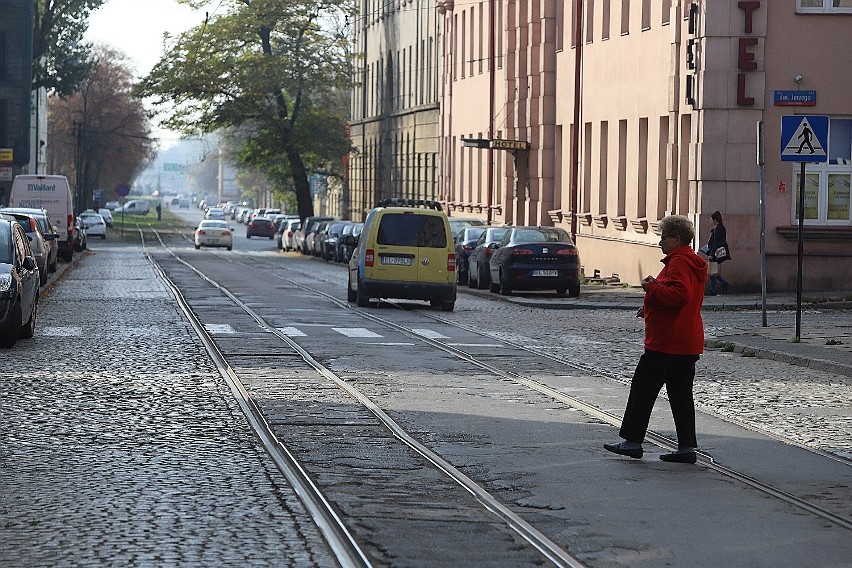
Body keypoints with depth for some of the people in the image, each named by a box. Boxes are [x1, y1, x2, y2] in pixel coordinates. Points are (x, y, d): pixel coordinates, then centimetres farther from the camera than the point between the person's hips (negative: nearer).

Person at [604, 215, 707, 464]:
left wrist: (652, 288, -18)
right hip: (688, 343, 10)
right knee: (681, 394, 10)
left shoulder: (679, 262, -15)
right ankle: (687, 447, 8)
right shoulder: (692, 262, 19)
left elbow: (680, 294, -29)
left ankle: (632, 442, 1)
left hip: (667, 343, -10)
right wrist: (649, 307, 19)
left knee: (643, 388, -2)